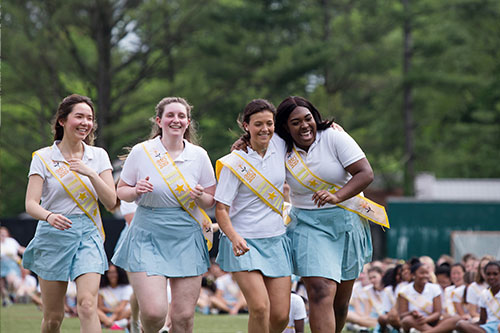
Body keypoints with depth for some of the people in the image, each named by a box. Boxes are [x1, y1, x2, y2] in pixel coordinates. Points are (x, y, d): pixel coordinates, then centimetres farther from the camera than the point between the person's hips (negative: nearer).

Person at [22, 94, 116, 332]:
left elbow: (110, 202, -1)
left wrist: (91, 174, -16)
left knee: (87, 305, -19)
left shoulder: (98, 156, 6)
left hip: (88, 234, 1)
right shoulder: (43, 158, -1)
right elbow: (31, 204, -10)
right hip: (53, 235, -1)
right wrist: (49, 216, -32)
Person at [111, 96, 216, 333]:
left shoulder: (199, 155, 4)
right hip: (148, 236, -2)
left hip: (187, 239, 2)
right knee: (153, 311, -15)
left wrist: (200, 197, -11)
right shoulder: (141, 152, 0)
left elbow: (211, 200, 11)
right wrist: (136, 191, -13)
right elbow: (121, 191, 8)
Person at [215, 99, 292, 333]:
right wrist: (234, 237, -27)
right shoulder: (234, 164, -9)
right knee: (260, 307, -23)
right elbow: (221, 209, -10)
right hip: (244, 243, -5)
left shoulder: (280, 148, 4)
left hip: (276, 241, 5)